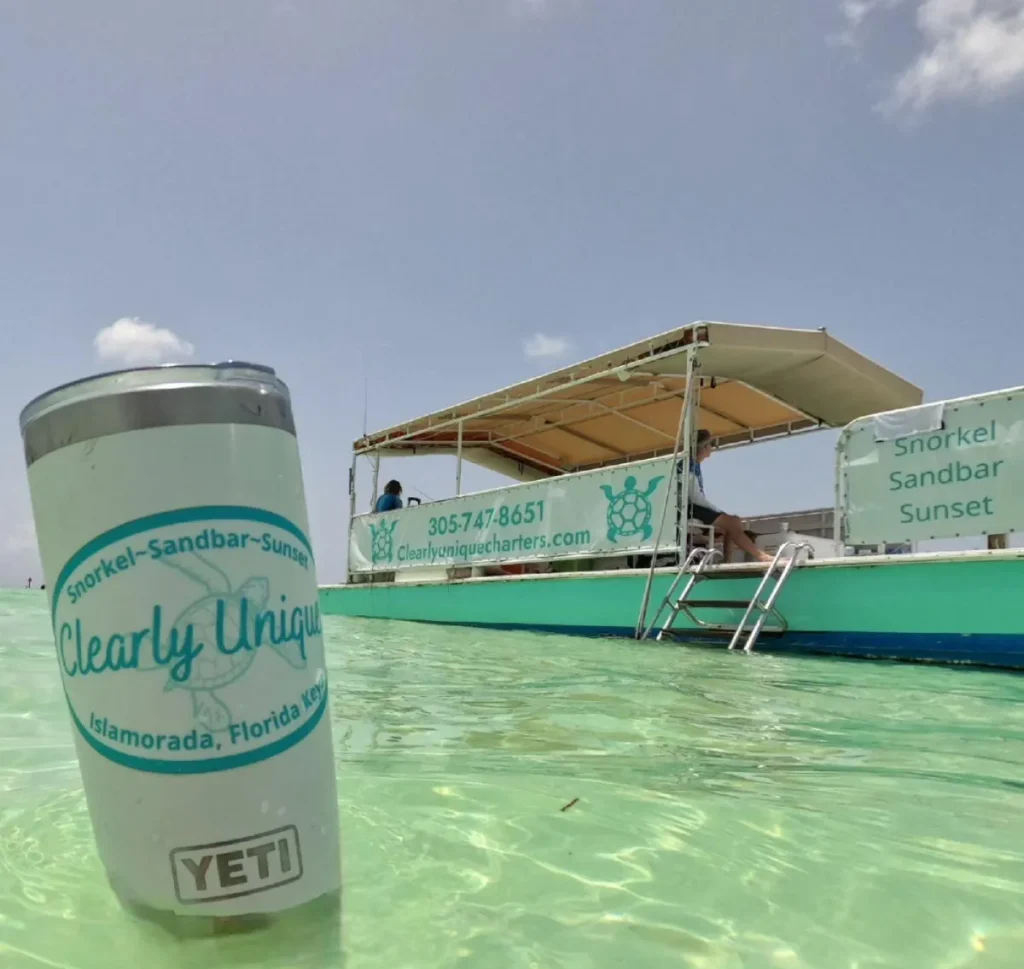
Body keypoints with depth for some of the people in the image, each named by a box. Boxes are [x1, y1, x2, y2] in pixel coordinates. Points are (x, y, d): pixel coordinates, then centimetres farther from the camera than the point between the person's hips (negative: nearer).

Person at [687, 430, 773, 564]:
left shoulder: (695, 466, 18)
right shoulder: (690, 465, -11)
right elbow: (695, 498, -19)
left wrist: (717, 510, 3)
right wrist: (718, 510, -12)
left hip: (698, 508, 10)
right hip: (691, 509, -10)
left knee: (734, 522, 1)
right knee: (731, 523, -17)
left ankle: (727, 560, -7)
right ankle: (760, 556, -12)